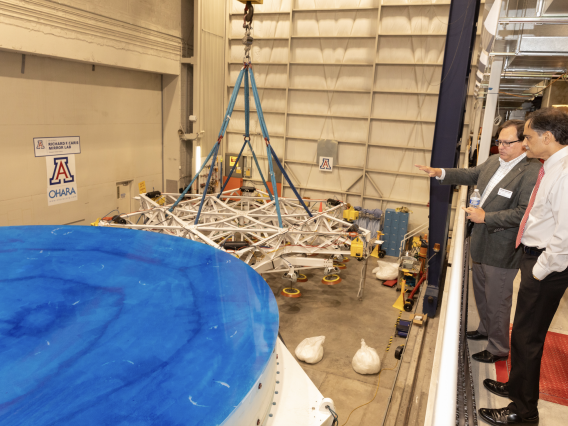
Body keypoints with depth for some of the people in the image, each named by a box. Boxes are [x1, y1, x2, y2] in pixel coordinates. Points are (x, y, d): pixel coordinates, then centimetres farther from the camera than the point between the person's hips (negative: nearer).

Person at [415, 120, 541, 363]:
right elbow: (471, 175, 20)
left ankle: (498, 349, 25)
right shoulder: (493, 161, 4)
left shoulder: (533, 173, -23)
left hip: (502, 250, -9)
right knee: (481, 291, 25)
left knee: (497, 300, 6)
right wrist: (441, 173, 9)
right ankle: (485, 329, 48)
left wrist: (486, 217, -23)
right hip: (482, 243, 9)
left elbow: (524, 212, -28)